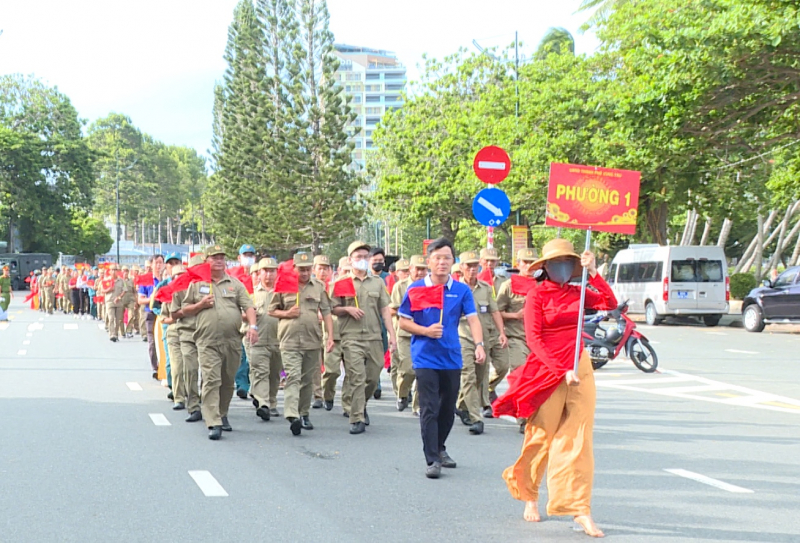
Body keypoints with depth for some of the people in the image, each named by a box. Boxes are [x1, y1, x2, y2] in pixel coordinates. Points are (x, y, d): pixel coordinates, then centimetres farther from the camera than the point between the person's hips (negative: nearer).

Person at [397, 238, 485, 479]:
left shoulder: (462, 290, 2)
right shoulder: (416, 289, -2)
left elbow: (473, 319, -7)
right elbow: (403, 321, 1)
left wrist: (479, 345, -23)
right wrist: (426, 331, -15)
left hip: (452, 357, 3)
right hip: (425, 357, -3)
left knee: (448, 408, 14)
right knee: (429, 409, -6)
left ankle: (440, 448, 34)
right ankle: (432, 460, -3)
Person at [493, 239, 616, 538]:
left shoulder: (577, 293, 8)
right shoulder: (537, 295, -4)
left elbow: (610, 303, -6)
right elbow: (534, 338, -10)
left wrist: (593, 273, -11)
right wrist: (562, 370, -16)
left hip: (579, 367, 4)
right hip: (547, 369, -4)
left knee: (579, 440, -2)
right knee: (541, 438, 7)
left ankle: (581, 510, -2)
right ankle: (528, 496, 30)